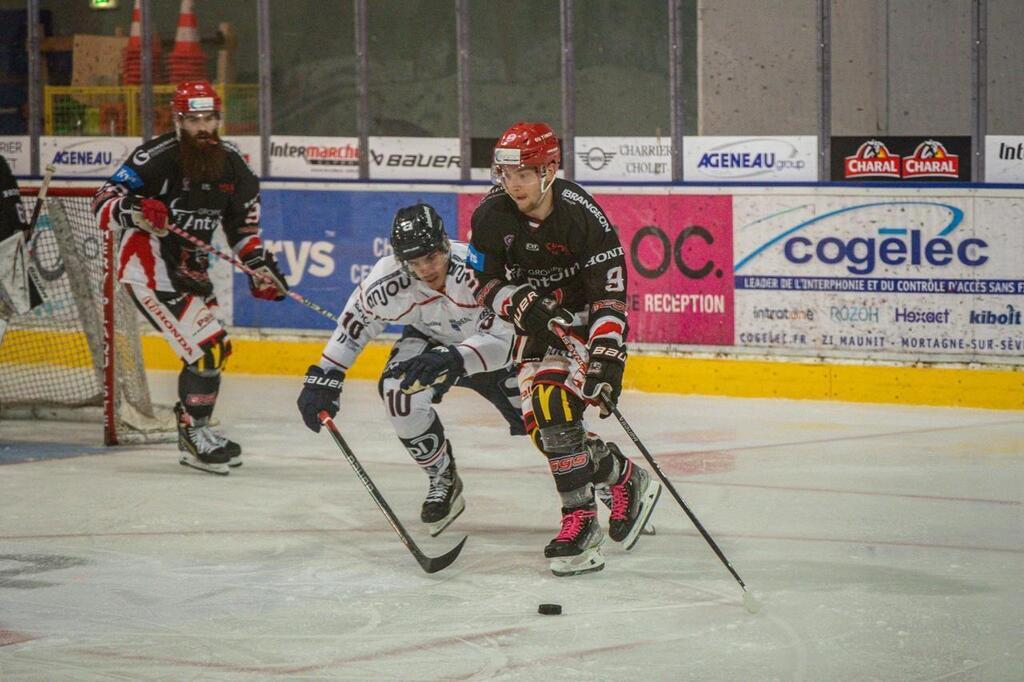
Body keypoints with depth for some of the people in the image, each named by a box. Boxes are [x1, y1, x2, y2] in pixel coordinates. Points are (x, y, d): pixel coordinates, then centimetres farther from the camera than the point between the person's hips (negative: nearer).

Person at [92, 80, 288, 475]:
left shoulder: (230, 162, 3)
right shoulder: (156, 158, -18)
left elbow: (243, 220, 16)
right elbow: (103, 204, -20)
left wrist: (258, 264, 5)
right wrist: (133, 212, -40)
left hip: (190, 269, 9)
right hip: (149, 266, -9)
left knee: (215, 349, 18)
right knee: (206, 348, -17)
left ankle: (195, 432, 35)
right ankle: (195, 439, -5)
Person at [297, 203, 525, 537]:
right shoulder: (389, 280, -28)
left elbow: (504, 339, -40)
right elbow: (355, 321, -8)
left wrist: (453, 359, -56)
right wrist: (324, 376, -10)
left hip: (491, 350, -2)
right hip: (431, 340, 2)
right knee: (399, 390, -28)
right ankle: (443, 480, -4)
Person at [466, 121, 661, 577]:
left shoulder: (582, 215, -25)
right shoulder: (492, 215, -11)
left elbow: (610, 295, -25)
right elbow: (485, 283, -2)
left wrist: (606, 359, -34)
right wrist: (519, 303, -24)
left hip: (581, 320, -6)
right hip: (535, 323, 6)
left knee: (553, 405, -26)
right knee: (540, 423, -3)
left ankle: (580, 521, -20)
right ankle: (624, 480, 21)